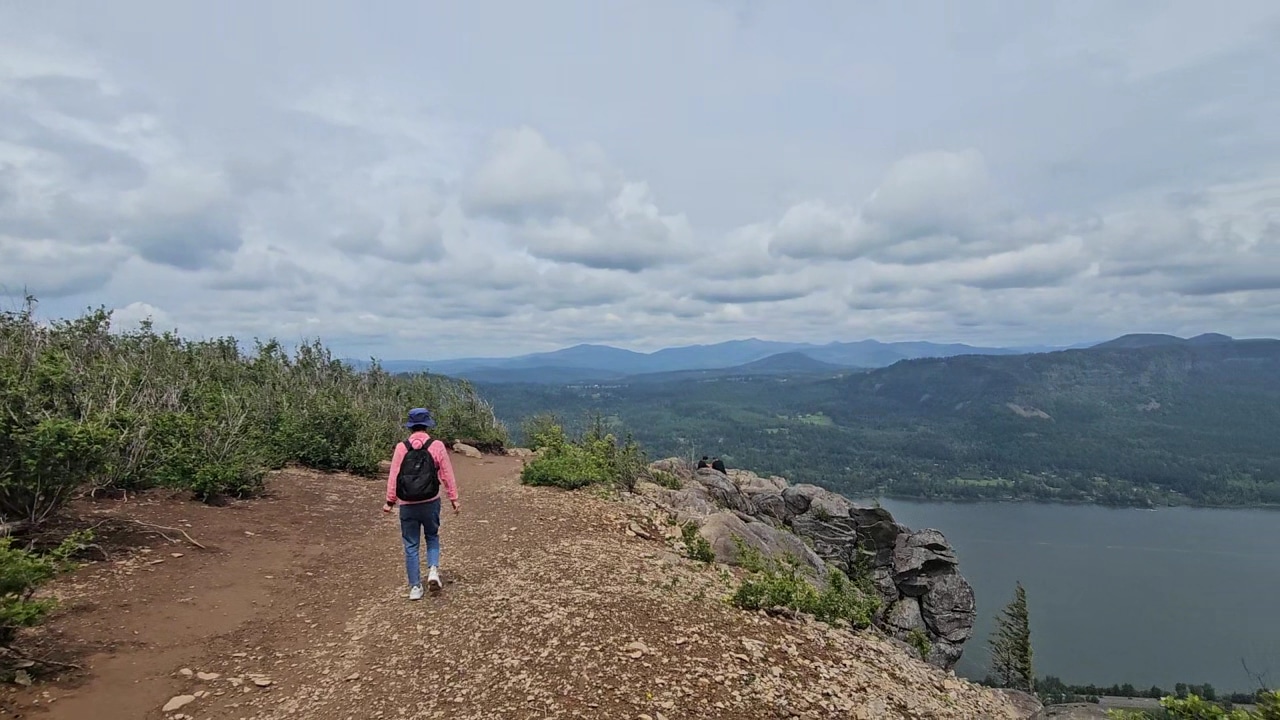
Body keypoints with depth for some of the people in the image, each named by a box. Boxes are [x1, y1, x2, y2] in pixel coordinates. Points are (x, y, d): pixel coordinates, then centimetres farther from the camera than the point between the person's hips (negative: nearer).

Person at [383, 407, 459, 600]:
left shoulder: (401, 447, -4)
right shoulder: (437, 446, -6)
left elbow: (393, 476, -3)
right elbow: (447, 475, -4)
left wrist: (390, 501, 5)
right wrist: (454, 499, 3)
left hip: (407, 505, 0)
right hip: (430, 503, 0)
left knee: (411, 546, 10)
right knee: (432, 537, 22)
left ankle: (415, 587, 13)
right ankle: (433, 569, 1)